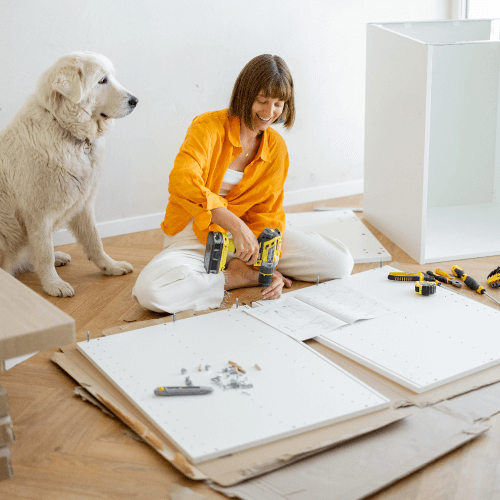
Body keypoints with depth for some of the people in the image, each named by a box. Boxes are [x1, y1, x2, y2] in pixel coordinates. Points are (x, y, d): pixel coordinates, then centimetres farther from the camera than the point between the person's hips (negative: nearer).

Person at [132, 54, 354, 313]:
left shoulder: (276, 147, 1)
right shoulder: (209, 126, -16)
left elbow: (267, 212, 1)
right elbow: (182, 181, -34)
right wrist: (235, 224, -42)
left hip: (246, 232, 4)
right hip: (195, 237, -3)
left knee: (340, 262, -11)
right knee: (150, 292, -35)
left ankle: (245, 267, -2)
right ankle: (235, 278, -13)